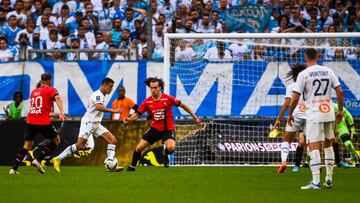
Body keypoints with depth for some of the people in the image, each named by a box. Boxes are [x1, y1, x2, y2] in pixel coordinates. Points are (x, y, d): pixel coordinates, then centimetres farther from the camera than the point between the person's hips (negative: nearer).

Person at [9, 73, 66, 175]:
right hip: (44, 122, -5)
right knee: (56, 140, 14)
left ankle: (14, 168, -2)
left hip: (30, 121, 5)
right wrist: (62, 112, -31)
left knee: (27, 145, 11)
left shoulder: (34, 92, 20)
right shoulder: (51, 90, 4)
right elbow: (57, 98, -16)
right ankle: (38, 160, 0)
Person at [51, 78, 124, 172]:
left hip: (96, 124, 10)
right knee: (80, 145, -17)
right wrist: (113, 111, -32)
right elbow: (98, 107, -32)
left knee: (113, 140, -2)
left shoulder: (102, 96, 17)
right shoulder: (98, 94, -13)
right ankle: (57, 159, -9)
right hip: (89, 122, -10)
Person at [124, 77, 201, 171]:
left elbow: (182, 105, -2)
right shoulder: (147, 102, -6)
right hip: (154, 128, 3)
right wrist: (129, 119, -23)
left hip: (168, 129, -3)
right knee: (139, 148, -2)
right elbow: (138, 114, -2)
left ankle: (165, 155, 9)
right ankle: (132, 167, 24)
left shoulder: (168, 98, -13)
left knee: (171, 147, -29)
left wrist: (195, 117, 1)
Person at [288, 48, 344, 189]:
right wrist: (340, 110, 15)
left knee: (314, 146, -7)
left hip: (313, 114, -5)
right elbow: (339, 91, 4)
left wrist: (290, 114, 5)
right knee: (328, 145, 18)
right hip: (329, 113, 5)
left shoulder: (303, 74, -6)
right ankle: (329, 179, 20)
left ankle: (315, 181, -16)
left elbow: (295, 98, -8)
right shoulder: (328, 71, 6)